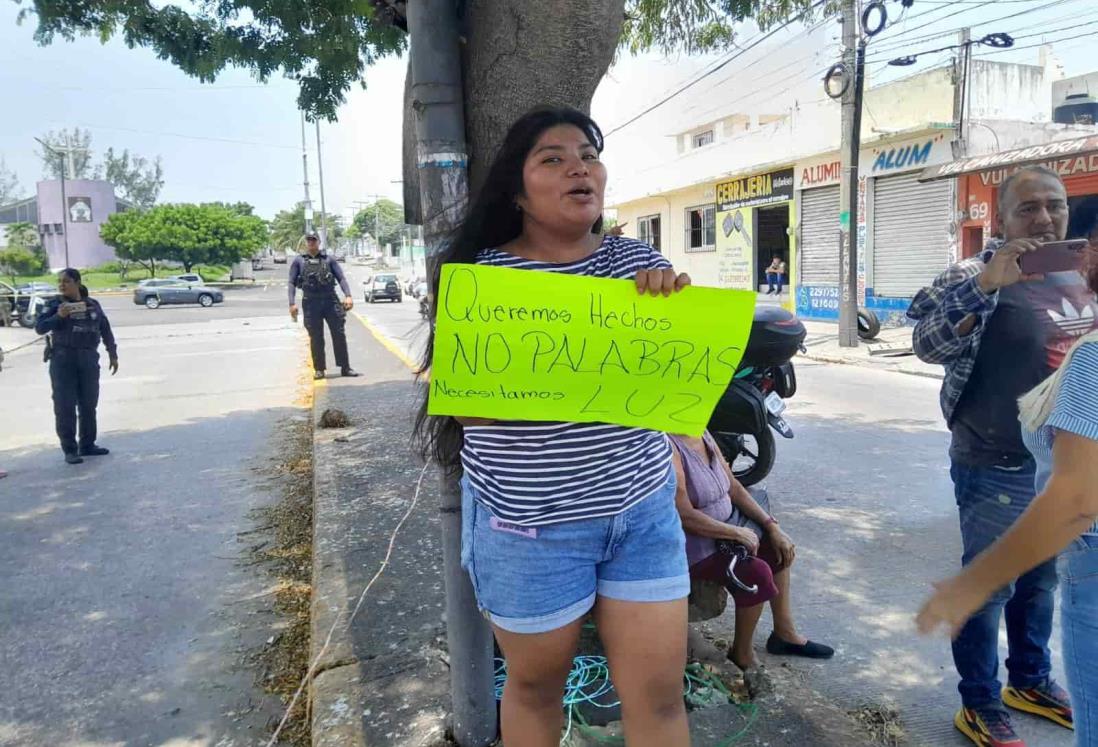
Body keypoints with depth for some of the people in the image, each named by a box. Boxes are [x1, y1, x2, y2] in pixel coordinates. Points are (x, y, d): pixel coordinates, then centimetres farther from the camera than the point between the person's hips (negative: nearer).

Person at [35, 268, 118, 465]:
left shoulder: (93, 305, 7)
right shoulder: (54, 304, -1)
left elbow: (105, 330, 14)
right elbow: (39, 328, -8)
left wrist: (113, 354, 15)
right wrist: (58, 316, -23)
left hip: (89, 359, 3)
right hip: (63, 360, -3)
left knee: (89, 405, 9)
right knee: (65, 406, -3)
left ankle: (87, 445, 21)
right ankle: (70, 450, 3)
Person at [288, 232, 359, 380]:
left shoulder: (329, 259, 9)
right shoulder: (299, 261, 8)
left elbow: (341, 278, 4)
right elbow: (292, 283, 5)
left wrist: (348, 295, -10)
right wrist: (292, 303, -6)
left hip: (331, 300, 1)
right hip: (311, 303, 0)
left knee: (339, 334, 0)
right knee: (316, 338, 3)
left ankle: (345, 367, 7)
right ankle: (319, 369, 13)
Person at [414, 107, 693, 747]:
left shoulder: (638, 261, 3)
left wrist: (674, 305, -13)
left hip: (642, 507, 3)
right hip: (529, 522, -2)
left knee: (661, 693, 10)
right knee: (536, 683, 16)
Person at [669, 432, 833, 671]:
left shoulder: (703, 435, 3)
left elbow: (733, 487, 8)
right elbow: (685, 516, -28)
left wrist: (772, 526, 2)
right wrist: (737, 533, -20)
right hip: (694, 546, -10)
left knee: (777, 546, 14)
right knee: (757, 572, -23)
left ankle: (785, 632, 26)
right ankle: (742, 653, 0)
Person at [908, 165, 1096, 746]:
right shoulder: (980, 278, -14)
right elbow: (927, 344, -29)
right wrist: (984, 285, -38)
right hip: (1000, 469, -7)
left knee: (1041, 580, 21)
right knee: (988, 588, 4)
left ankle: (1030, 682, 40)